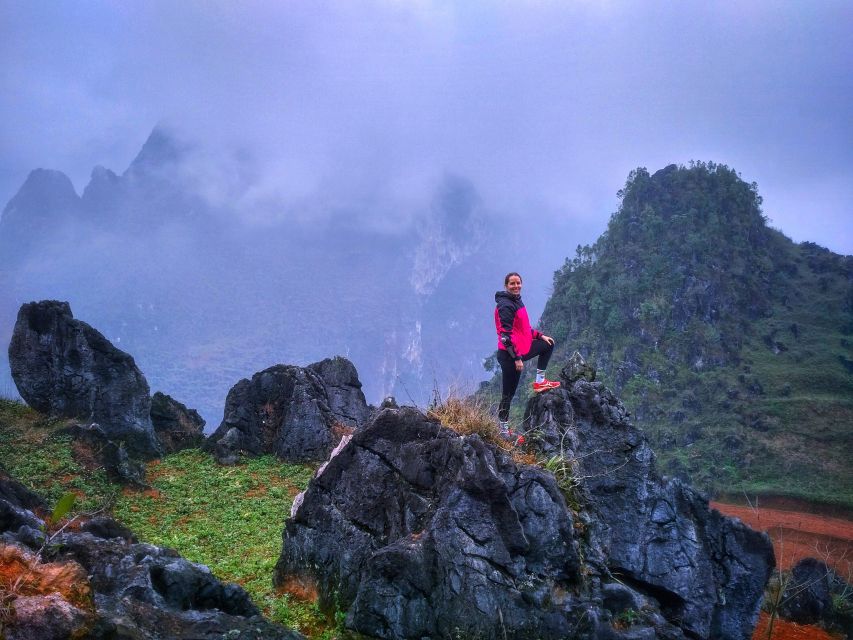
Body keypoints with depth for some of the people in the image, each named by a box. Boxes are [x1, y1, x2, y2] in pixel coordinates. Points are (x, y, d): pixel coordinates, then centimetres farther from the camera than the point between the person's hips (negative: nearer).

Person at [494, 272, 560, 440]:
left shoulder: (517, 301, 11)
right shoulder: (505, 306, -19)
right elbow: (506, 335, -23)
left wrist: (539, 335, 17)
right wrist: (517, 358, -24)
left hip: (523, 348, 10)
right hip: (509, 355, -10)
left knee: (548, 345, 23)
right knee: (508, 393, -2)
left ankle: (540, 381, 23)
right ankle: (504, 429, 9)